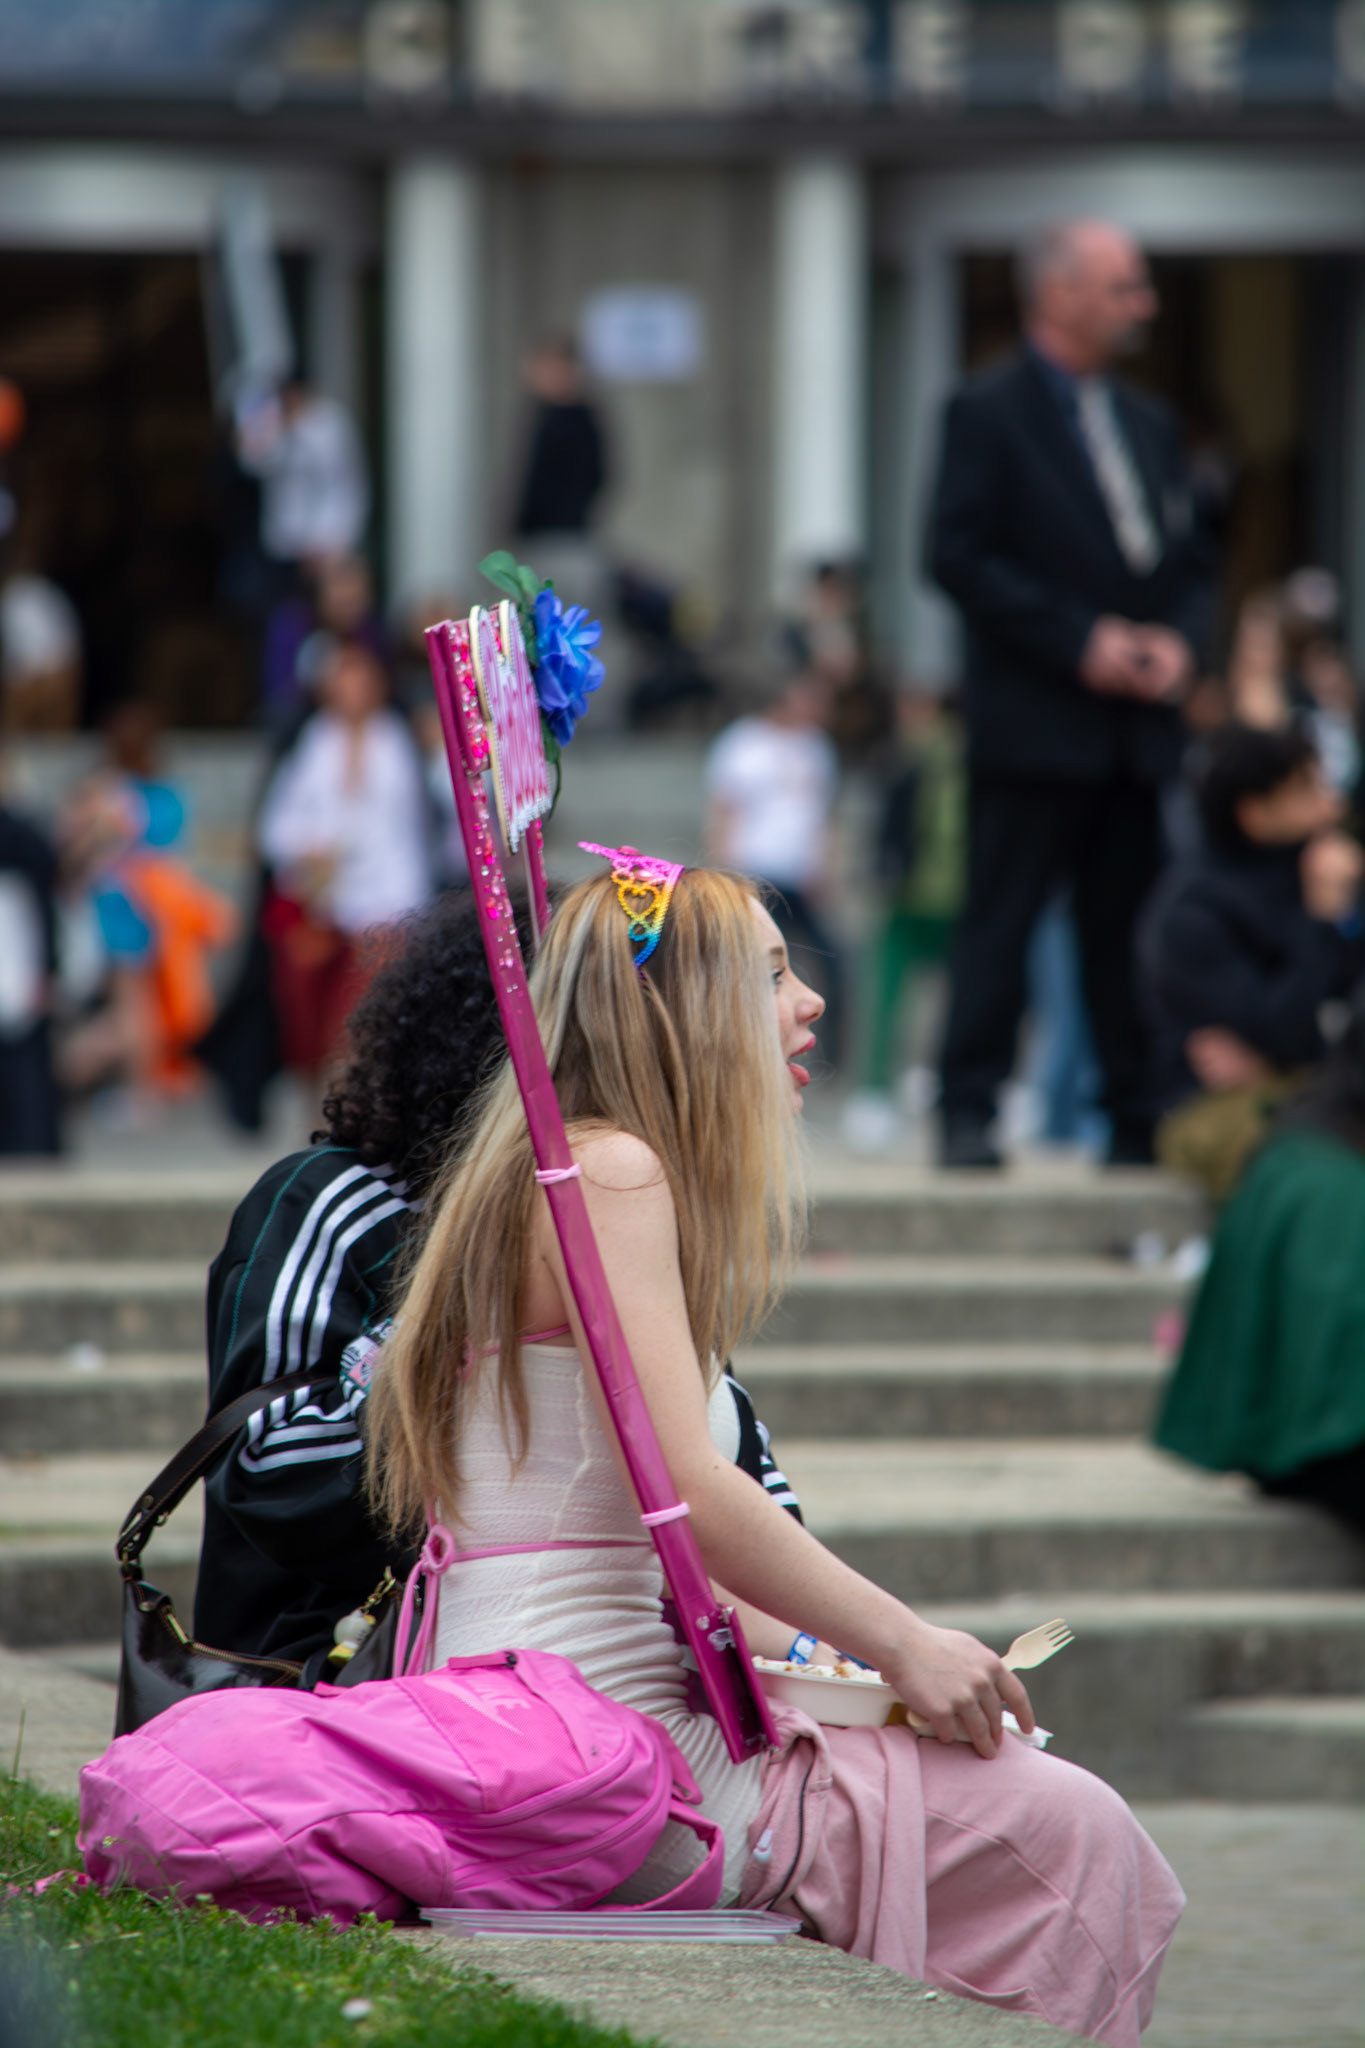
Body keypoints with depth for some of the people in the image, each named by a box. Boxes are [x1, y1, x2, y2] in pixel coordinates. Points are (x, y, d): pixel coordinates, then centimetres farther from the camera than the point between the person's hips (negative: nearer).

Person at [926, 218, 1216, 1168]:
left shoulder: (1148, 425, 18)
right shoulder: (988, 414, -3)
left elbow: (1192, 560, 20)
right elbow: (958, 555, -11)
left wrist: (1177, 641, -2)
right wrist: (1080, 639, -16)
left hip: (1136, 726, 6)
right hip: (1033, 723, -6)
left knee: (1130, 929, 6)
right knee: (1000, 921, -5)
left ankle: (1139, 1122, 8)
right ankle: (969, 1114, -3)